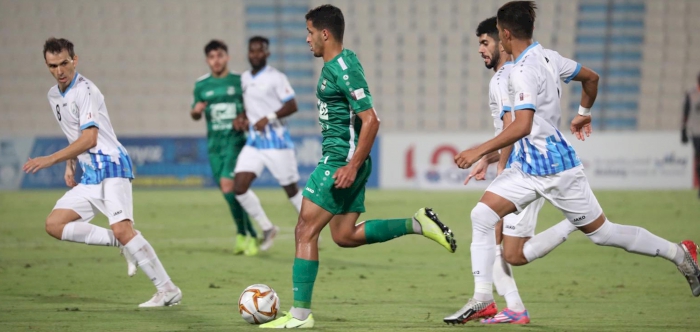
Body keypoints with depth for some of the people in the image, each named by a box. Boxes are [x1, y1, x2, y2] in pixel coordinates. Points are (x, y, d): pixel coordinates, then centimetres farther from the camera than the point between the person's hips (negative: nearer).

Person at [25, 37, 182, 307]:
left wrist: (51, 159, -19)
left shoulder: (85, 91, -13)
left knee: (122, 229, -23)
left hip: (110, 166, -9)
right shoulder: (54, 96, 14)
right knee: (54, 224, -3)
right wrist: (70, 165, 18)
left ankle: (168, 290, -21)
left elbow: (89, 138, -19)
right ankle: (123, 244, -1)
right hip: (89, 174, 9)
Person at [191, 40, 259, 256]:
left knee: (228, 184, -18)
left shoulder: (240, 81, 0)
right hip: (214, 144, 4)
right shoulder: (201, 85, 8)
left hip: (235, 141, -4)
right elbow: (195, 115, 17)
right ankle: (246, 234, 17)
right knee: (227, 189, 5)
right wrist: (196, 111, -5)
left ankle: (246, 235, -11)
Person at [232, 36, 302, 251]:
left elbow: (292, 106, -13)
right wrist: (242, 118, 4)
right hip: (253, 142, 6)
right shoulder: (244, 78, 10)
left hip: (276, 142, -6)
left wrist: (269, 118, -24)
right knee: (239, 188, -8)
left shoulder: (276, 77, -9)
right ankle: (267, 229, 9)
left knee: (291, 189, 3)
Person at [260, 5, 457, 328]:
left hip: (341, 164, -10)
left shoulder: (344, 69, -18)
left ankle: (300, 314, -5)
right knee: (345, 236, 14)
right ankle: (418, 224, 13)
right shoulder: (337, 63, 13)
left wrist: (352, 166, -24)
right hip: (343, 161, 10)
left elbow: (371, 120, -23)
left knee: (305, 231, -7)